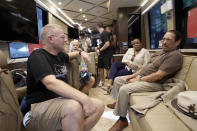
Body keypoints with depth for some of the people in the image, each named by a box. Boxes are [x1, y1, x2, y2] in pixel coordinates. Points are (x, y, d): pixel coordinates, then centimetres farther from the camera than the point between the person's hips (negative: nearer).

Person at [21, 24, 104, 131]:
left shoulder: (59, 55, 11)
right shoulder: (38, 56, -12)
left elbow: (69, 56, 38)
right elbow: (51, 83, -30)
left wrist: (81, 53, 18)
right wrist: (84, 98, -38)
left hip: (60, 101, 8)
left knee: (99, 105, -7)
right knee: (74, 107, -37)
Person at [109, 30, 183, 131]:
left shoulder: (175, 55, -14)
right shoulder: (160, 52, 16)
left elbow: (158, 75, -23)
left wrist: (138, 80, -17)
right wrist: (133, 75, 4)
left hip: (154, 83, -10)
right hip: (140, 77, 10)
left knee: (124, 89, -28)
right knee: (118, 80, 11)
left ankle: (122, 120, -10)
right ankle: (118, 103, 25)